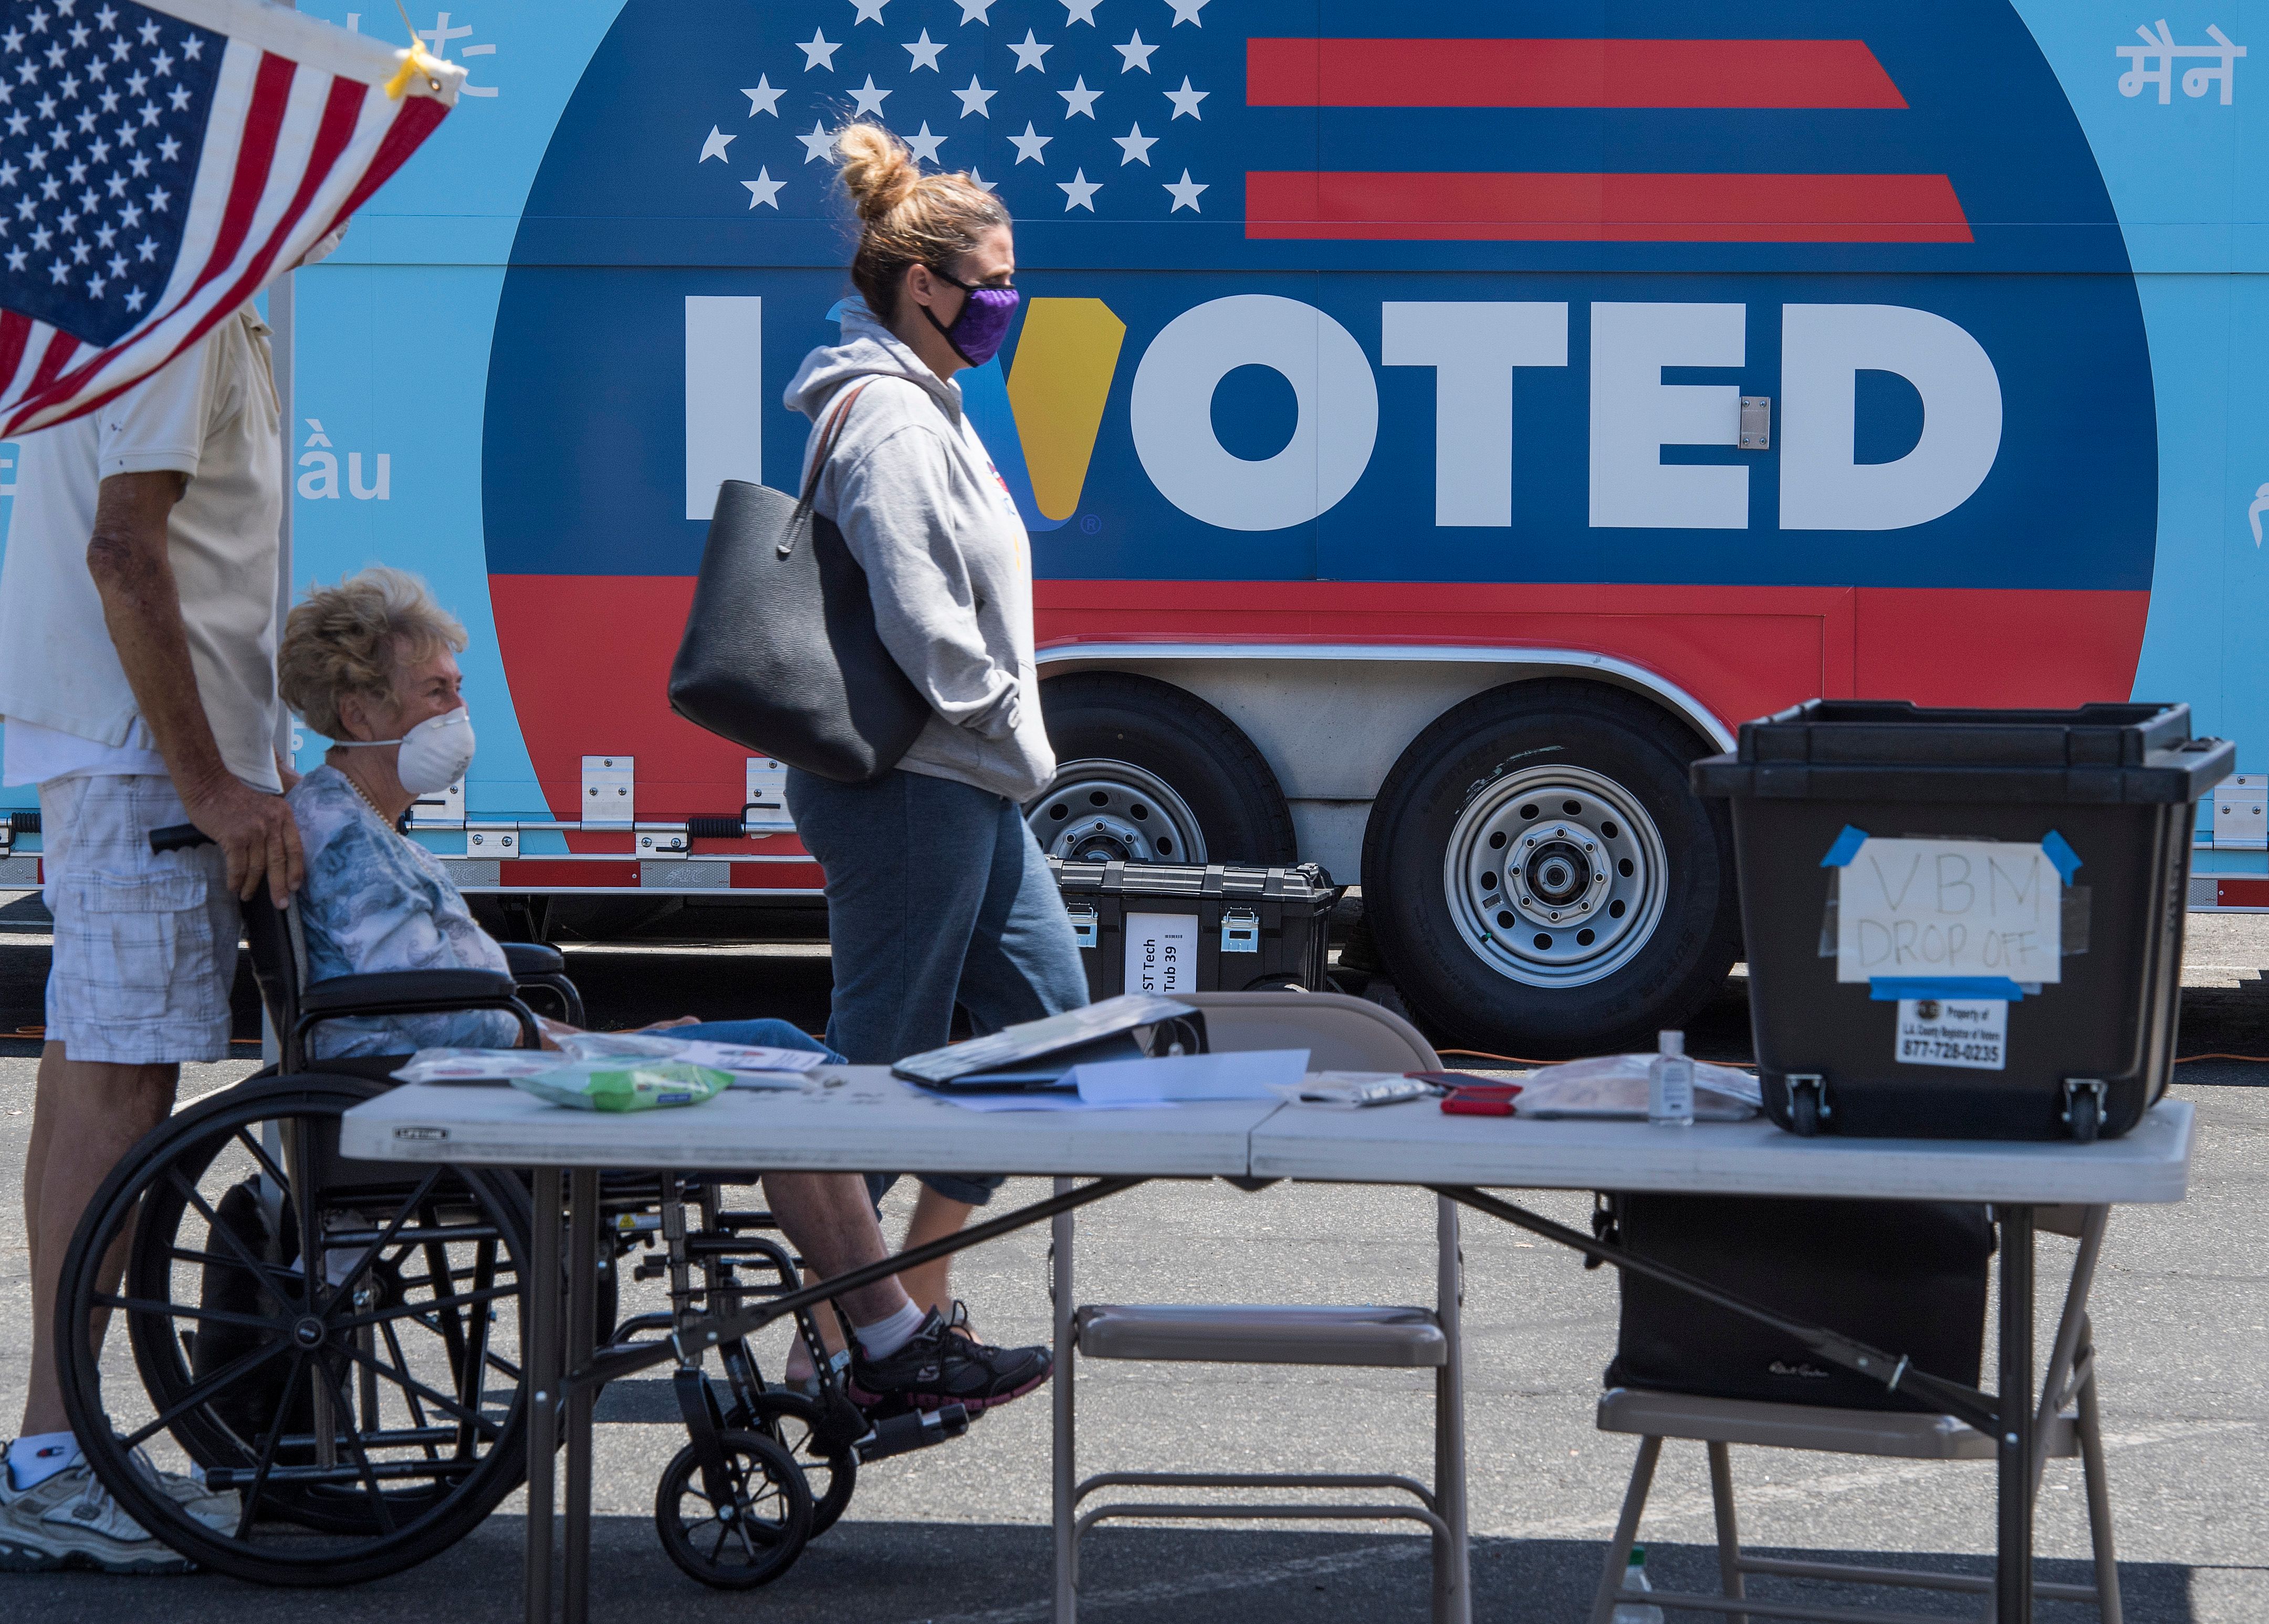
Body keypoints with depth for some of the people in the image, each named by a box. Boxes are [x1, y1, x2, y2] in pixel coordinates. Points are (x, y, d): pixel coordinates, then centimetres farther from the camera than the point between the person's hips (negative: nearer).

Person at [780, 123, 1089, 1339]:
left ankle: (915, 1295, 17)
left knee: (1042, 1003, 13)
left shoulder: (922, 405, 17)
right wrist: (1019, 737, -11)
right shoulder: (891, 420, -16)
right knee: (884, 1050, -5)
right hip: (913, 784, -11)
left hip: (957, 784, 11)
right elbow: (920, 623, -23)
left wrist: (1014, 755, 19)